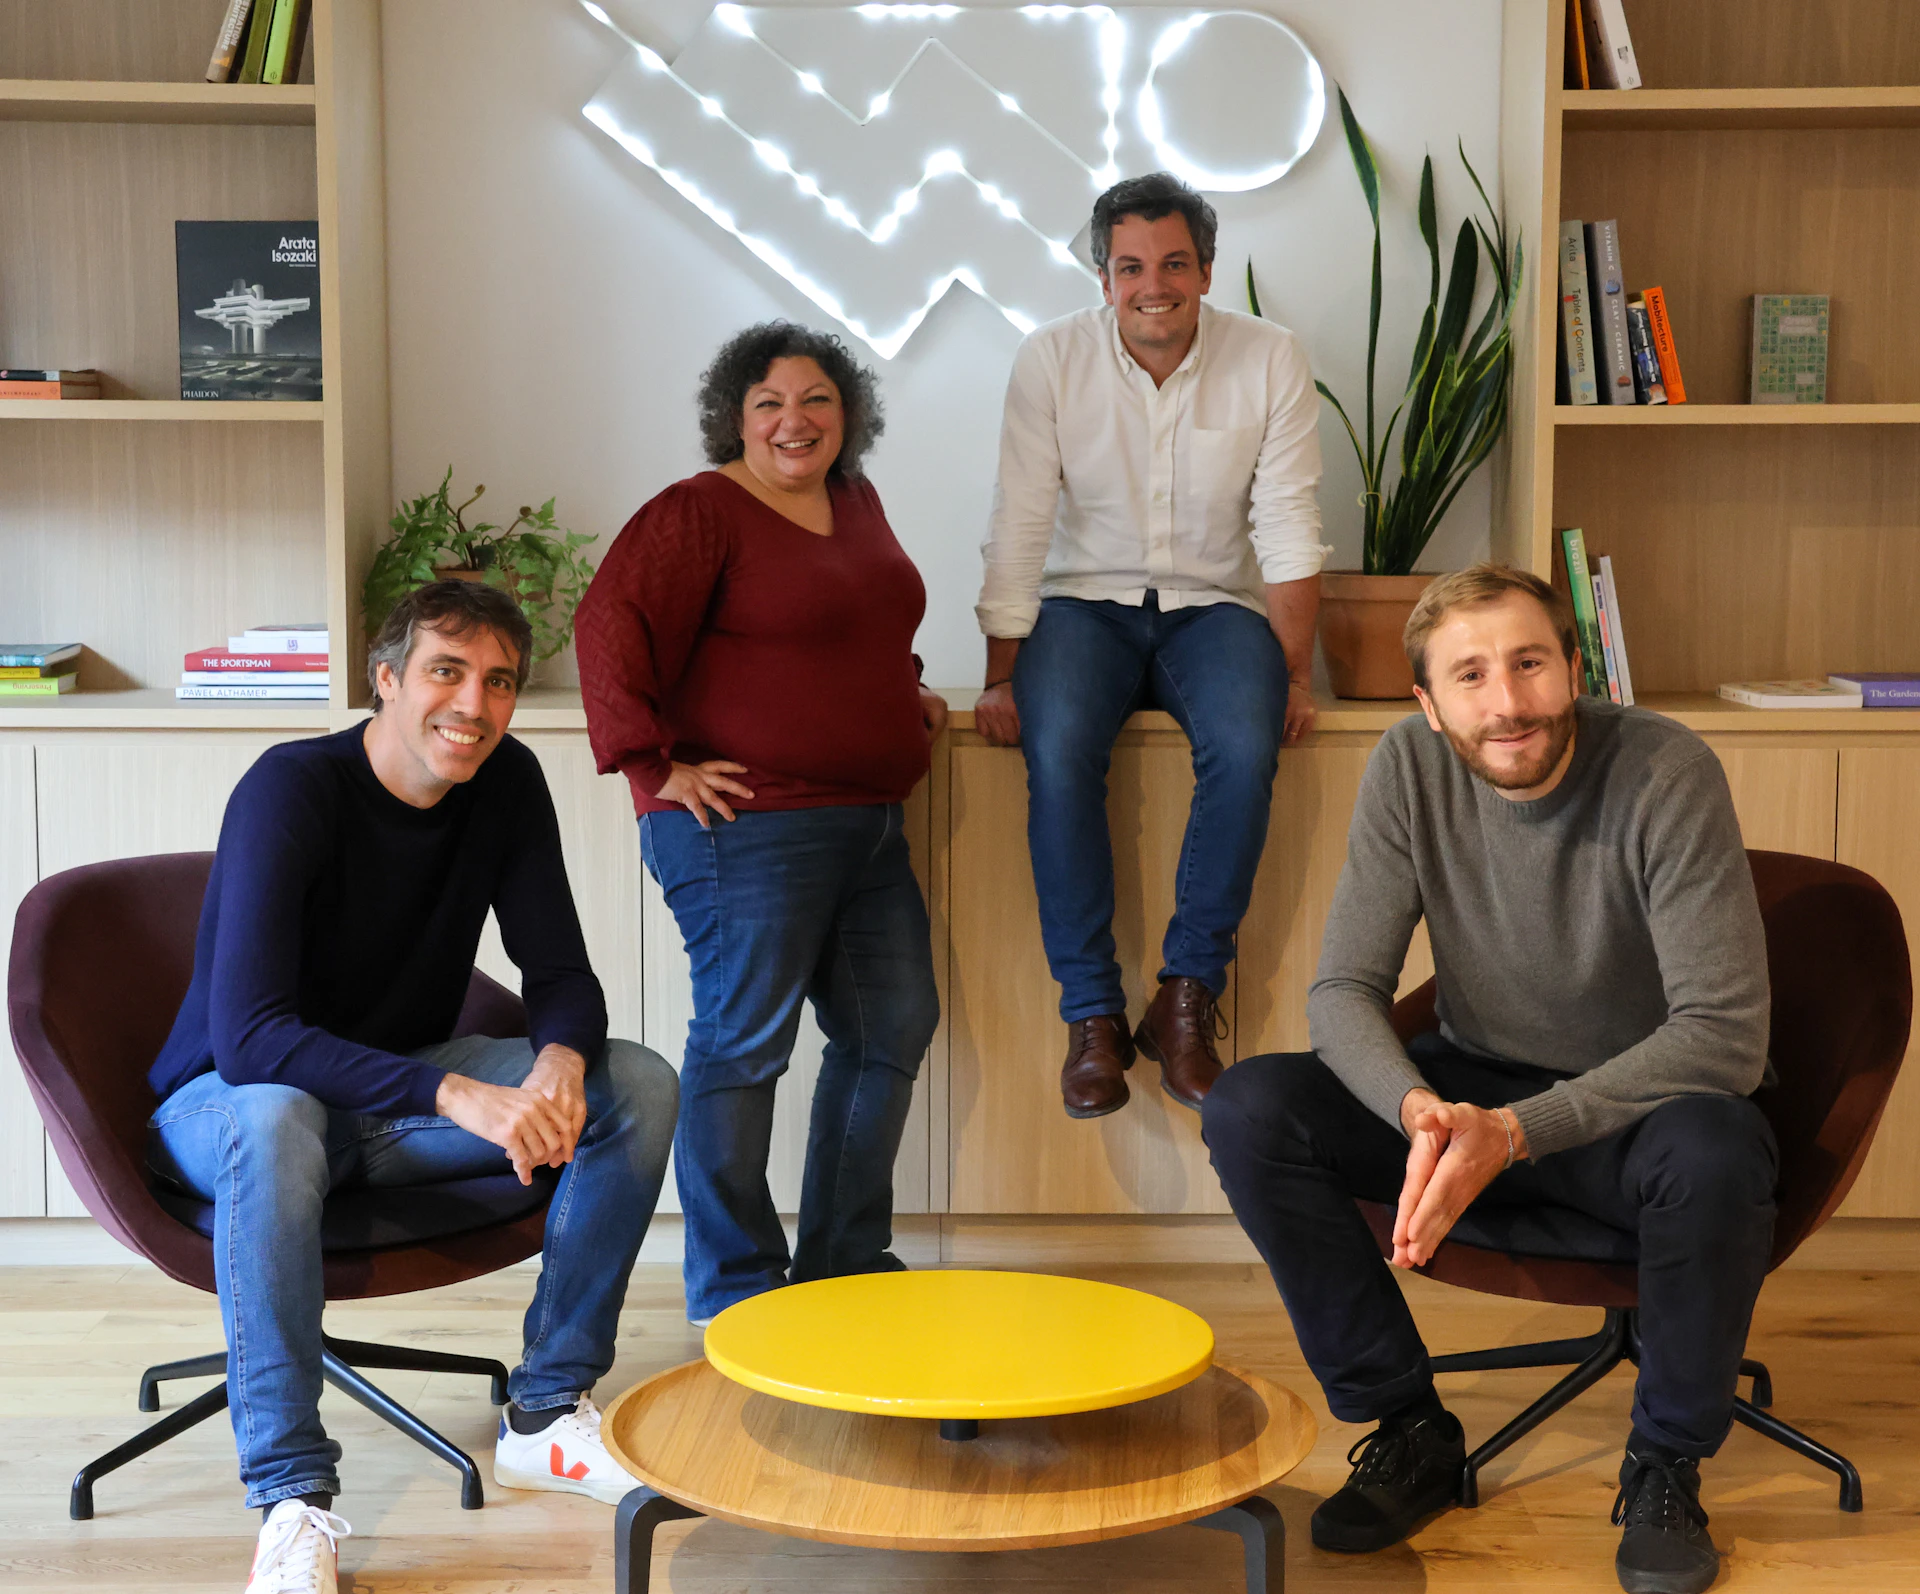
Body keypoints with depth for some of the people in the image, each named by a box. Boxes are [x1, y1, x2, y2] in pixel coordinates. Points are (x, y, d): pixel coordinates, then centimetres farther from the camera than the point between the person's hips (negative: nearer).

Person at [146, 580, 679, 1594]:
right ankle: (293, 1500, -32)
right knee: (276, 1122, -42)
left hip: (401, 1088, 6)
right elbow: (246, 1037, -33)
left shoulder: (507, 784, -6)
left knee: (638, 1084, -13)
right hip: (225, 1100, -6)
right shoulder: (292, 790, -25)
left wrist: (561, 1059, -31)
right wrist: (456, 1095, -44)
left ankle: (545, 1417, -5)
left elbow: (560, 975, -5)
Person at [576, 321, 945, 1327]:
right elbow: (611, 627, -19)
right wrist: (657, 766, -20)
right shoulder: (699, 512, -10)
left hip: (867, 823, 9)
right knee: (744, 1038, -3)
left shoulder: (856, 502, 16)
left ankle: (842, 1261, 25)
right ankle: (732, 1290, 9)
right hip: (748, 823, -9)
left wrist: (901, 692, 20)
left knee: (894, 1027, 11)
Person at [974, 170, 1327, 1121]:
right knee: (1057, 753, -31)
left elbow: (1288, 531, -5)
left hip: (1213, 605, 0)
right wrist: (1002, 677, -10)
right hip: (1086, 603, 0)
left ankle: (1187, 999, -16)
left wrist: (1294, 672, -12)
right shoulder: (1051, 361, -5)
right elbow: (1018, 531, -6)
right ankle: (1092, 1015, -19)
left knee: (1245, 749, -31)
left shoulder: (1271, 362, -4)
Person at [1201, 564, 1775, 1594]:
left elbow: (1725, 1036, -26)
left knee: (1716, 1154, -38)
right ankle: (1411, 1431, -3)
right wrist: (1420, 1109, -33)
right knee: (1249, 1110, -19)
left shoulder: (1667, 774, -21)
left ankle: (1666, 1465, -9)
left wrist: (1515, 1131, -35)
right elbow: (1342, 991, -10)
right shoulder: (1410, 768, -10)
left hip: (1637, 1103, -3)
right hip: (1479, 1086, 4)